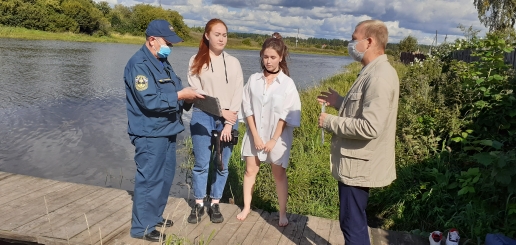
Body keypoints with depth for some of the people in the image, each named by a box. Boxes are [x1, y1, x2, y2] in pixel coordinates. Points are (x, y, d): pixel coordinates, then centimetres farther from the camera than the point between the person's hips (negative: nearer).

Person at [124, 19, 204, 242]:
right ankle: (142, 227, 13)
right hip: (149, 134, -9)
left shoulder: (162, 62, 14)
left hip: (166, 130, 9)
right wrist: (180, 95, -22)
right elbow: (149, 100, -24)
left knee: (165, 177, 17)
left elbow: (174, 89, 16)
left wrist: (188, 96, -4)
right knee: (149, 180, -1)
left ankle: (154, 216, 33)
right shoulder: (138, 64, -16)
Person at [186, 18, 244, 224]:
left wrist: (229, 123, -7)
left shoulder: (233, 62, 7)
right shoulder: (197, 61, 3)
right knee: (201, 164, 2)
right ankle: (198, 205, 18)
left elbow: (237, 95, 2)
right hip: (202, 117, -1)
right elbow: (196, 91, -4)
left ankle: (215, 204, 21)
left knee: (222, 165, 7)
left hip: (228, 119, 2)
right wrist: (220, 110, -10)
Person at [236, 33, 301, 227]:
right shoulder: (253, 80, -2)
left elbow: (287, 115, -9)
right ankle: (246, 207, 26)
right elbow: (248, 109, -2)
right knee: (250, 170, 10)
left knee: (279, 174, 7)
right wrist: (255, 136, -8)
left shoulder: (287, 83, -9)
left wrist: (274, 139, -11)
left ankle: (283, 213, 19)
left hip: (278, 137, -2)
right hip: (255, 134, 3)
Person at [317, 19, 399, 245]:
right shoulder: (373, 72, 10)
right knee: (353, 220, 24)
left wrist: (330, 122, -20)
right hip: (356, 162, 11)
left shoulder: (379, 77, -23)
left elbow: (370, 127, -31)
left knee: (352, 223, 4)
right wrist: (339, 102, 11)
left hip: (359, 165, -10)